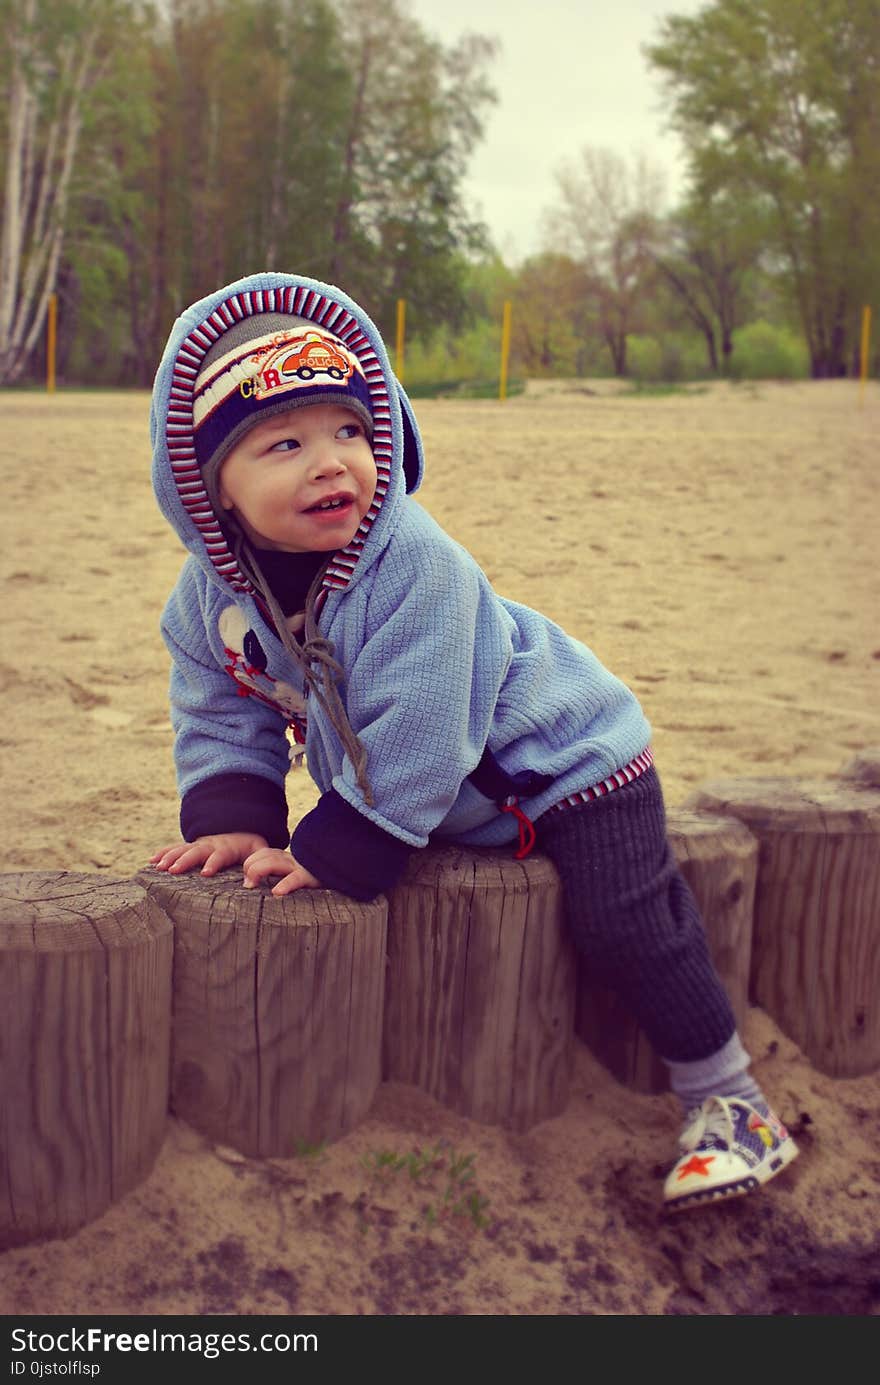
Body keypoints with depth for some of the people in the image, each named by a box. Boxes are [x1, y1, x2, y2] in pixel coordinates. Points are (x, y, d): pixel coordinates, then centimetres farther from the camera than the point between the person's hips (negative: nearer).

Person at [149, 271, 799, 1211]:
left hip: (564, 754, -7)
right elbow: (219, 717, 1)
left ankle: (729, 1103, 8)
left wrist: (334, 852, -26)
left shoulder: (416, 566, -36)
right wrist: (232, 820, -14)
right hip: (440, 801, 7)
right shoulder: (210, 595, -13)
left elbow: (409, 744, -33)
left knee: (625, 921, -10)